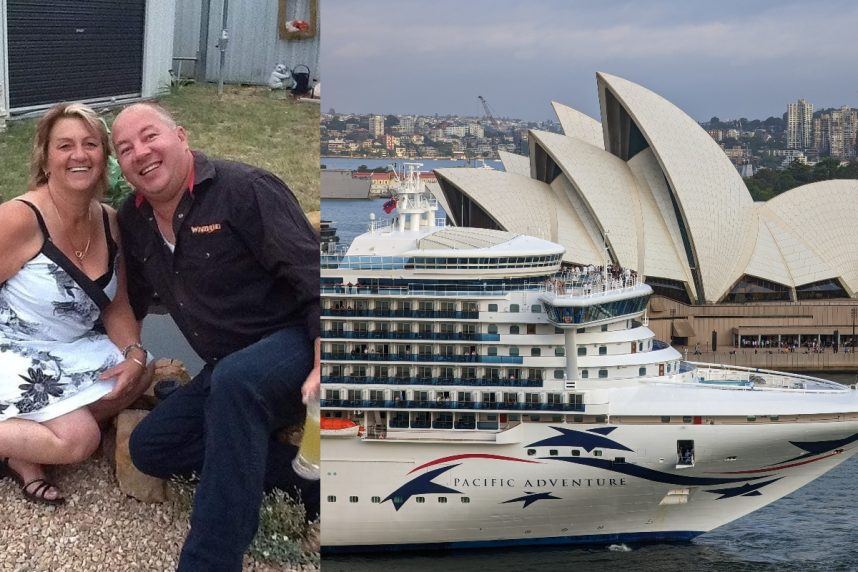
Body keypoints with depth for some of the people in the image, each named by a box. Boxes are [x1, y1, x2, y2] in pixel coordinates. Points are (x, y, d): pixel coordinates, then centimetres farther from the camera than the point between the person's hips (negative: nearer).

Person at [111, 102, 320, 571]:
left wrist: (325, 364, -31)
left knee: (234, 381, -39)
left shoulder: (244, 189, -16)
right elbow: (128, 305, 24)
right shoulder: (133, 222, 7)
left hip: (296, 342, -9)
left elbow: (314, 275, -21)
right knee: (149, 447, -3)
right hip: (228, 371, 9)